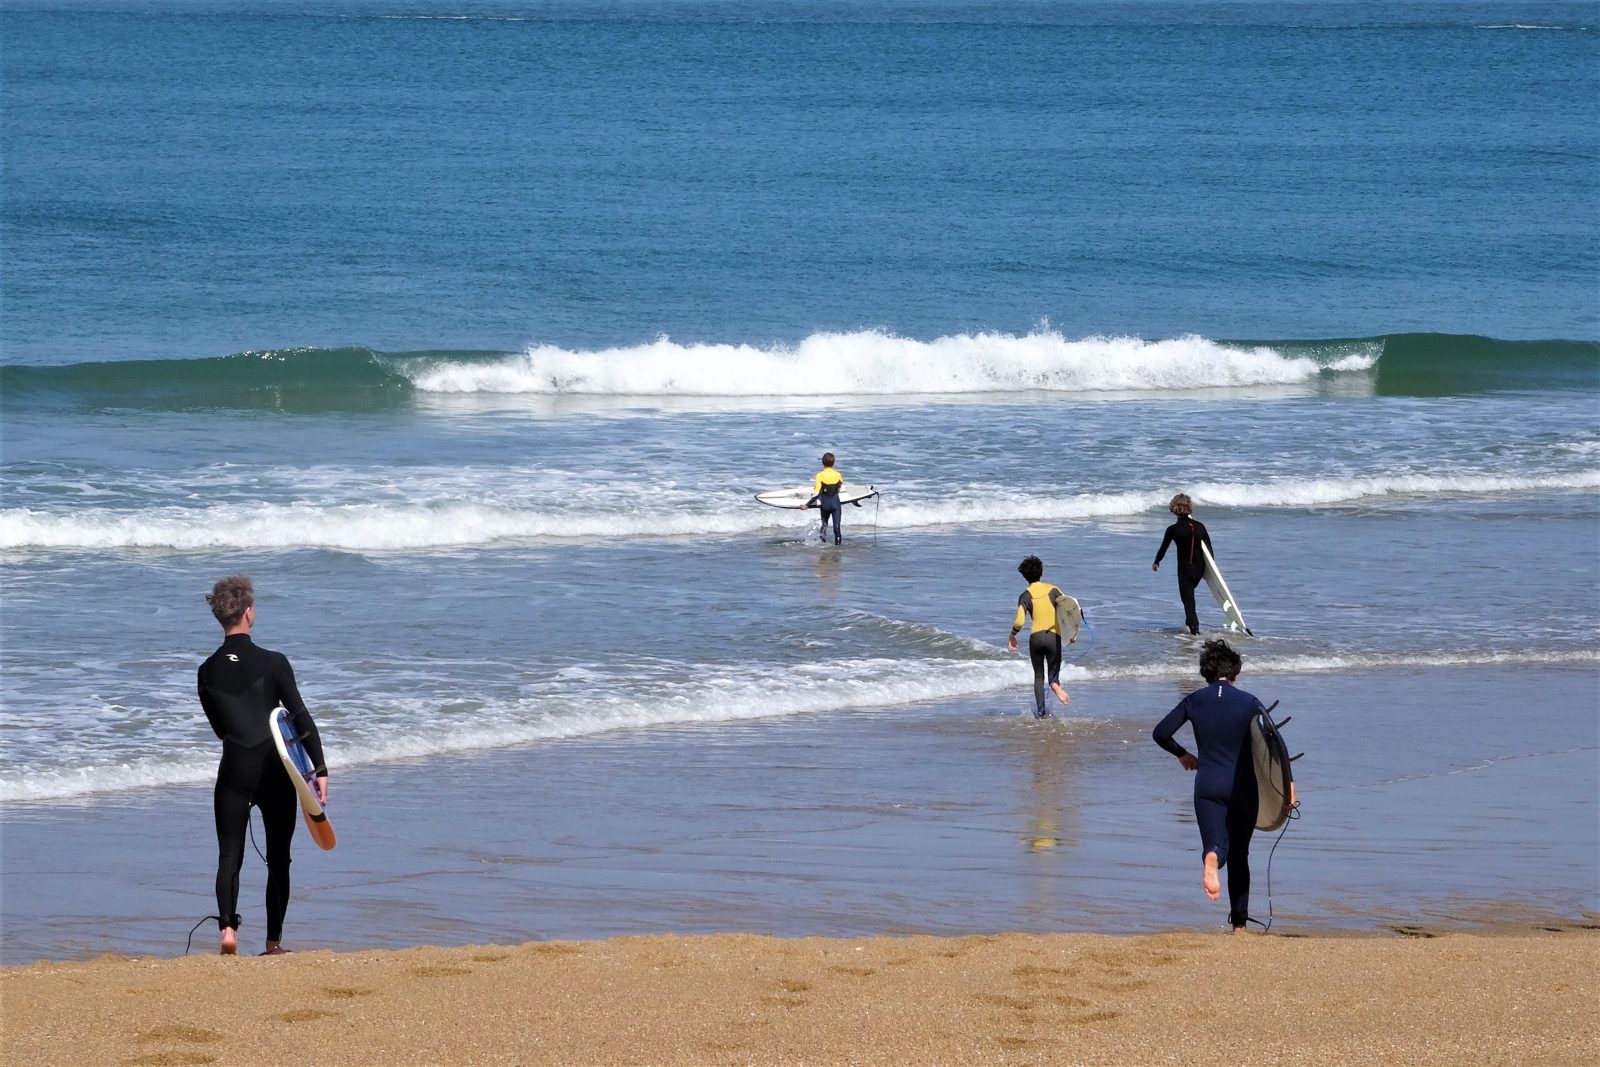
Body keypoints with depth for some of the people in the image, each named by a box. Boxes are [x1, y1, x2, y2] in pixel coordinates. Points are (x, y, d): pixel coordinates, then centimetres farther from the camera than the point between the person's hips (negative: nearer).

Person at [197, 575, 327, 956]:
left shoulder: (208, 671, 4)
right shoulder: (272, 663, -7)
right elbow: (301, 717, -11)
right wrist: (320, 769, -10)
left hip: (234, 769, 2)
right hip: (275, 771, -2)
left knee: (229, 856, 2)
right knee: (278, 859, 10)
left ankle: (228, 926, -21)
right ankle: (273, 942, 13)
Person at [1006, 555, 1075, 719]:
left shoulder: (1025, 596, -1)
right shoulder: (1052, 590, 2)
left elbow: (1019, 621, -11)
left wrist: (1012, 636, 8)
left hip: (1035, 637, 0)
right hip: (1054, 636, 0)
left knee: (1038, 676, 15)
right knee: (1054, 672, 9)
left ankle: (1041, 711, 8)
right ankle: (1055, 684, -29)